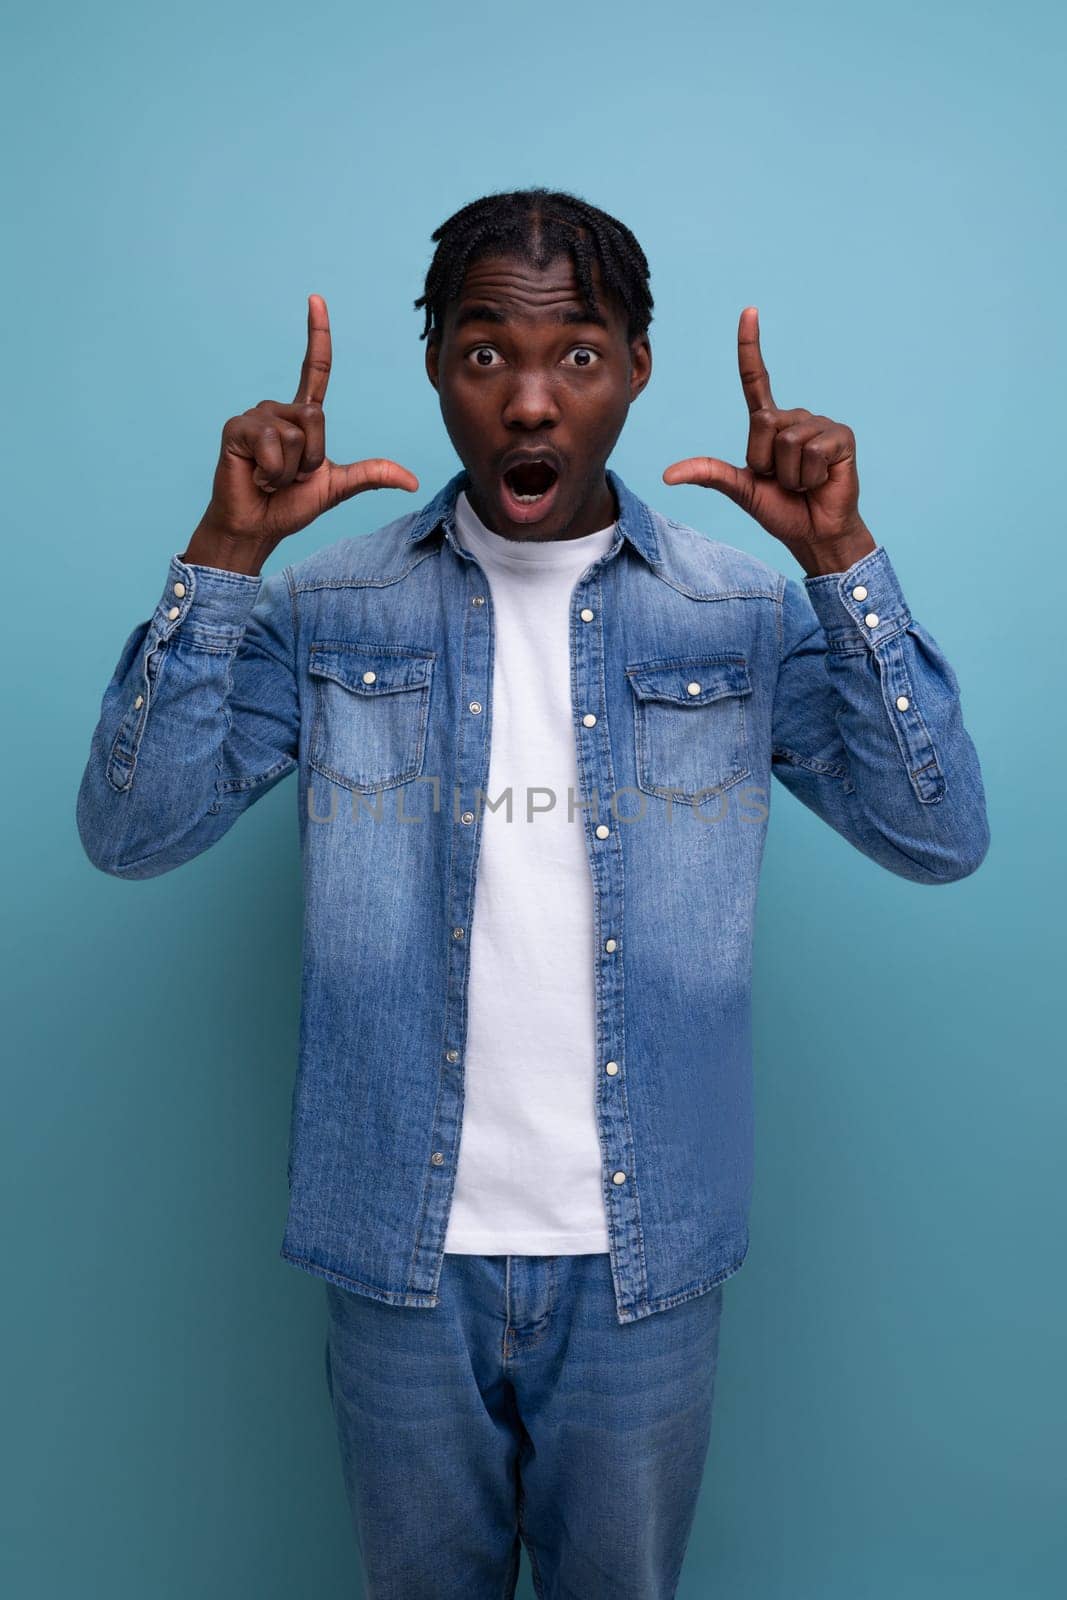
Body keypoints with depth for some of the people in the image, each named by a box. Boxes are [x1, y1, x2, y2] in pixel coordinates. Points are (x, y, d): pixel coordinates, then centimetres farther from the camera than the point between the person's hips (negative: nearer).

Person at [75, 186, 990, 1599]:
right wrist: (226, 551, -21)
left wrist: (840, 554, -20)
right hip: (402, 1254, 1)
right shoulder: (328, 611, -4)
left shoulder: (750, 615, -4)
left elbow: (941, 838, -11)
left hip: (645, 1261, 0)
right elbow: (130, 832, -11)